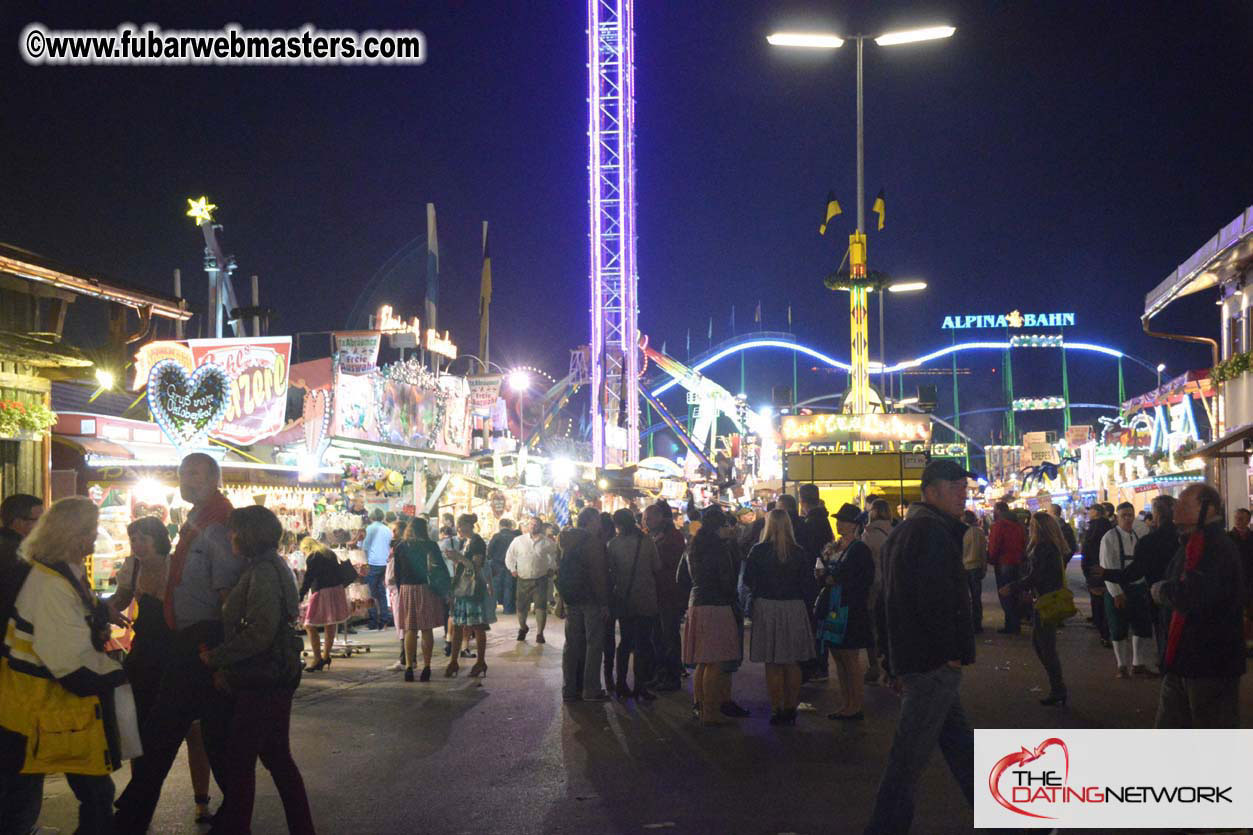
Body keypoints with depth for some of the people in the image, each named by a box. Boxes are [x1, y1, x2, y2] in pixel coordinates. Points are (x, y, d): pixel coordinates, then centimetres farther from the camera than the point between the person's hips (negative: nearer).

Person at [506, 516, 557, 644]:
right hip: (523, 580, 1)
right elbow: (509, 556, 14)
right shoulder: (519, 541, 3)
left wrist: (551, 569, 6)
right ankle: (523, 627, 35)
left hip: (540, 580, -1)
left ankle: (539, 633, 6)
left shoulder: (547, 543, 0)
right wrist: (512, 569, 7)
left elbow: (555, 557, 14)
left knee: (541, 608, -6)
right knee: (521, 608, 8)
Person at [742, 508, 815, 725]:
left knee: (772, 665, 5)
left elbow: (748, 581, -1)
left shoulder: (758, 551, -7)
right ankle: (791, 710, 15)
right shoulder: (799, 553, -3)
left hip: (767, 609, -2)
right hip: (795, 609, 2)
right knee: (792, 664, 12)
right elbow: (808, 585, 1)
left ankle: (776, 710, 4)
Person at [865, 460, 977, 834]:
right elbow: (935, 598, -24)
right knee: (911, 753, -4)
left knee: (959, 743, 16)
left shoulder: (906, 530, 19)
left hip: (913, 658, 11)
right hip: (935, 662, -11)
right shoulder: (931, 531, -15)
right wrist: (951, 653, -15)